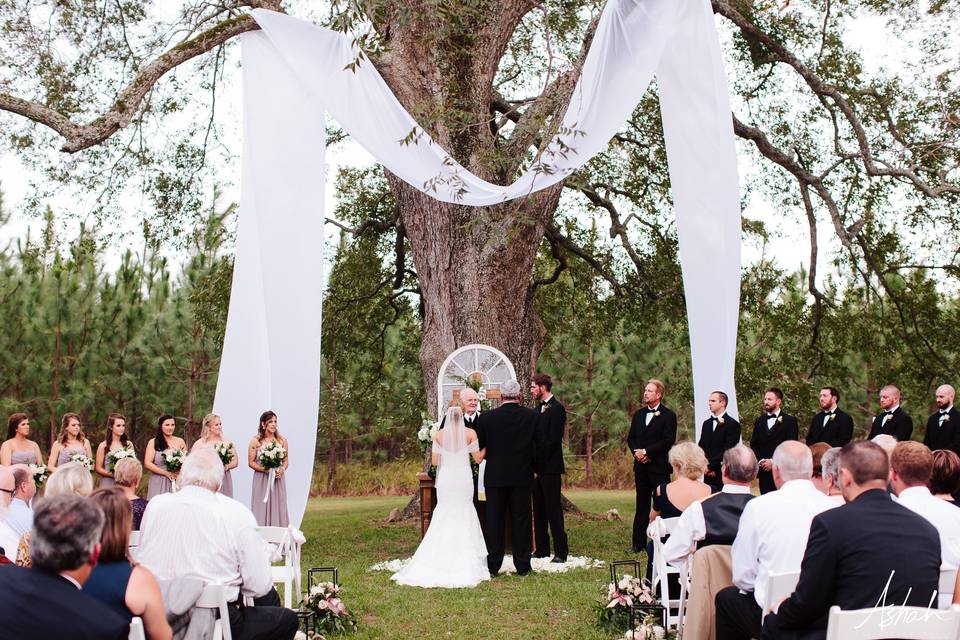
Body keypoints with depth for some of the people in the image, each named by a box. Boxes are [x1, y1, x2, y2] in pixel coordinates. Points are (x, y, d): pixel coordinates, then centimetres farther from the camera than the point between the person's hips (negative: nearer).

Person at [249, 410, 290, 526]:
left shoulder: (282, 440, 7)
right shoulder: (255, 441, 0)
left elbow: (286, 461, 11)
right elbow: (251, 462, 0)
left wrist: (282, 469, -9)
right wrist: (263, 469, -15)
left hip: (278, 480, 2)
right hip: (261, 480, -2)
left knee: (278, 507, 0)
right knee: (261, 509, -3)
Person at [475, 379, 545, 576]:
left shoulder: (486, 418, -7)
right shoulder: (532, 416, -5)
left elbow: (479, 448, -1)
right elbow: (541, 444, -2)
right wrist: (533, 465, 13)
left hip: (495, 476, 0)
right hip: (522, 476, 0)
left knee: (494, 521, 7)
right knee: (521, 521, 7)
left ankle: (493, 565, 10)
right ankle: (522, 565, 11)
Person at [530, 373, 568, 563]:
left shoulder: (557, 408, -11)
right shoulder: (538, 408, 17)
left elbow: (553, 440, -17)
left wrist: (538, 463, -16)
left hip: (550, 467, -9)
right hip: (537, 467, 9)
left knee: (553, 509, -7)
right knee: (539, 509, 11)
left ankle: (560, 551, -3)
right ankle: (542, 549, 18)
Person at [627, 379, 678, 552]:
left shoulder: (668, 415, -4)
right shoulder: (638, 415, 15)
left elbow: (668, 440, -13)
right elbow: (630, 438, 15)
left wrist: (647, 451, -16)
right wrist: (637, 452, -5)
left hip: (659, 466, -6)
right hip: (641, 466, 6)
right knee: (641, 505, 9)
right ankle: (639, 543, 13)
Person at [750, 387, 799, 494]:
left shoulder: (790, 421, 0)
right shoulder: (759, 421, 16)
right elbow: (753, 445, 14)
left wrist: (773, 461, -13)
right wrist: (760, 461, -4)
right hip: (764, 471, 4)